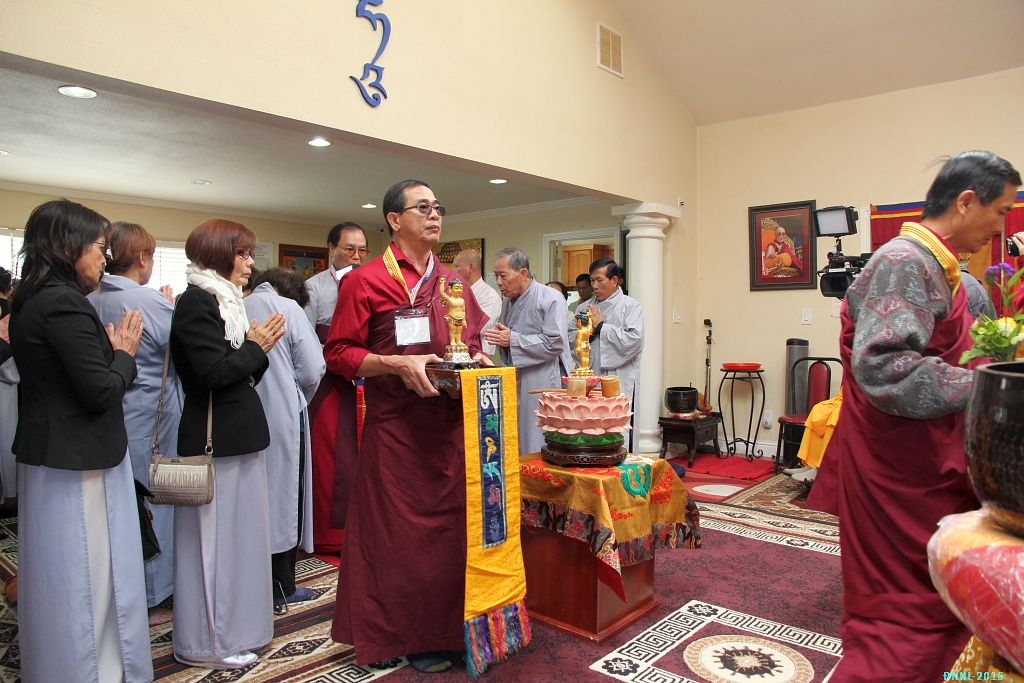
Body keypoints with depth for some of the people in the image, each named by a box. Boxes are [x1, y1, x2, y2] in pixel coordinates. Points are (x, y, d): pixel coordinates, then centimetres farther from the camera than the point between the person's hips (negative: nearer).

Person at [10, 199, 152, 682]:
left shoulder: (30, 301, 9)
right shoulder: (64, 303, -21)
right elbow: (102, 391, -22)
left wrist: (114, 350, 0)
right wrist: (124, 352, -6)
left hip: (48, 455, 10)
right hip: (78, 464, -10)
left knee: (58, 578, 22)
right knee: (85, 579, 5)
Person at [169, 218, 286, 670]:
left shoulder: (224, 300, 15)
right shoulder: (196, 302, -13)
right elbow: (214, 371, -23)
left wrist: (258, 349, -1)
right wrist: (256, 347, -10)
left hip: (237, 437, 10)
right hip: (216, 441, -10)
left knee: (236, 531, 17)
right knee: (216, 536, 1)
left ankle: (230, 625, 32)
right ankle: (208, 642, 17)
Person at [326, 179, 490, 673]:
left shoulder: (453, 281, 12)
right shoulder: (367, 280, -5)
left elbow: (473, 342, 21)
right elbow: (338, 352, -8)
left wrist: (479, 360, -1)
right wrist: (398, 363, -19)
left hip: (453, 424, 6)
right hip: (396, 428, -5)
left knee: (454, 525, 12)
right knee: (401, 532, 6)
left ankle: (450, 628, 29)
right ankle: (405, 636, 24)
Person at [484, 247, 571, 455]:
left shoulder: (551, 299, -10)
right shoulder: (507, 301, 14)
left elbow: (555, 343, -19)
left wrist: (512, 339, -17)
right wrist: (499, 338, 1)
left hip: (544, 387, -7)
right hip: (513, 383, 7)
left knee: (539, 446, -4)